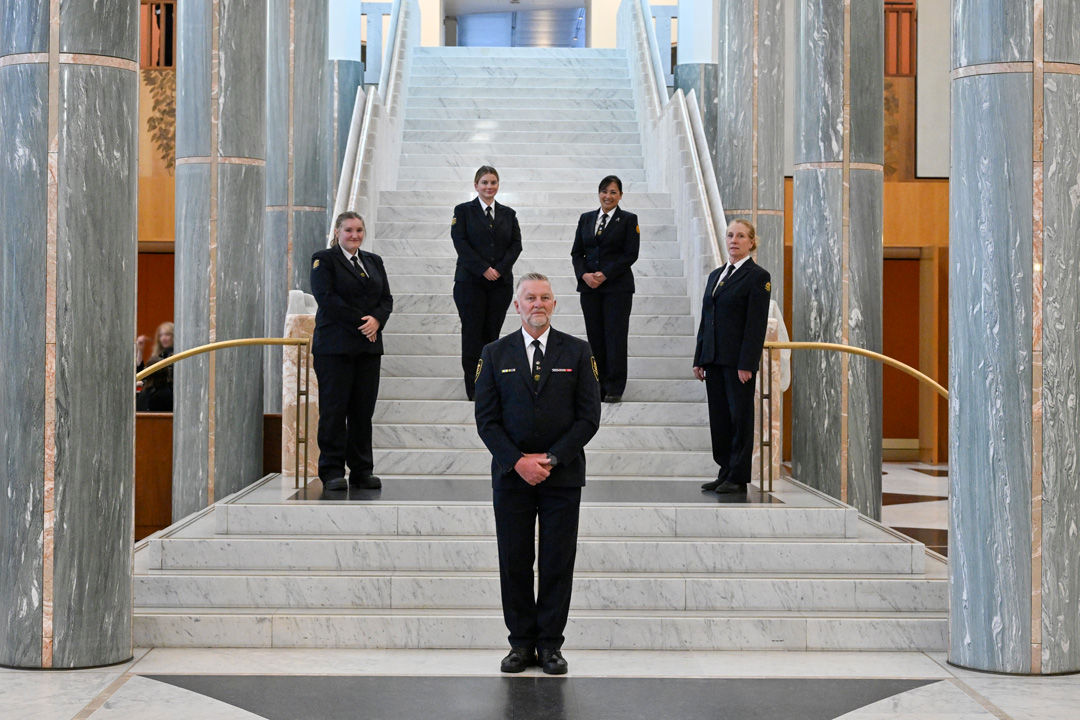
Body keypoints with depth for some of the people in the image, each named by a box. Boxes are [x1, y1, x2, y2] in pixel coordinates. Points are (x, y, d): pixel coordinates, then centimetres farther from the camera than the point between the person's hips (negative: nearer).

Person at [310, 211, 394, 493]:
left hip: (368, 345, 5)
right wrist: (360, 321, -15)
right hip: (334, 345, -5)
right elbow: (325, 298, -11)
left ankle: (362, 470, 10)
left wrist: (377, 320, -9)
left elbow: (386, 299, 13)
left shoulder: (374, 261, 18)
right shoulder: (324, 260, 1)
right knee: (334, 408, -4)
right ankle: (332, 472, 0)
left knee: (364, 409, 4)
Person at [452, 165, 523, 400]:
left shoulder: (508, 214, 13)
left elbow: (516, 245, 5)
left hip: (501, 282, 2)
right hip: (470, 282, -2)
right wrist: (484, 269, -14)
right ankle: (473, 386, 1)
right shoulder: (463, 211, 4)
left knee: (492, 333, 2)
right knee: (473, 333, -3)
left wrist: (500, 268, -10)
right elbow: (460, 243, -6)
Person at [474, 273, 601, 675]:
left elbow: (589, 417, -1)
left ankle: (551, 643, 11)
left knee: (558, 563, 2)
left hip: (562, 476, 0)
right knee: (514, 563, 3)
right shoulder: (495, 354, 6)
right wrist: (518, 461, -11)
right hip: (511, 475, 1)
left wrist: (551, 459, -10)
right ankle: (521, 642, 13)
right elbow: (486, 419, 1)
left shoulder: (577, 352, 4)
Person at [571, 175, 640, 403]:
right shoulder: (586, 219, 13)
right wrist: (584, 275, -8)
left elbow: (631, 254, -6)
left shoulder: (628, 220, 1)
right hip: (589, 287, 4)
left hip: (617, 287, -4)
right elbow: (577, 252, 11)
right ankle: (596, 386, 11)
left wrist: (605, 274, -13)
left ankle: (614, 388, 0)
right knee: (595, 337, 5)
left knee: (615, 336, -4)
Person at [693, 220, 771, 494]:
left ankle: (738, 477, 3)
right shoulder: (715, 276, 17)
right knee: (718, 418, 9)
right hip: (714, 358, 7)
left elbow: (757, 324, -11)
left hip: (738, 360, -7)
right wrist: (699, 359, 12)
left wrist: (747, 364, -17)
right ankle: (725, 472, 16)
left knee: (740, 417, -2)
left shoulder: (758, 276, -5)